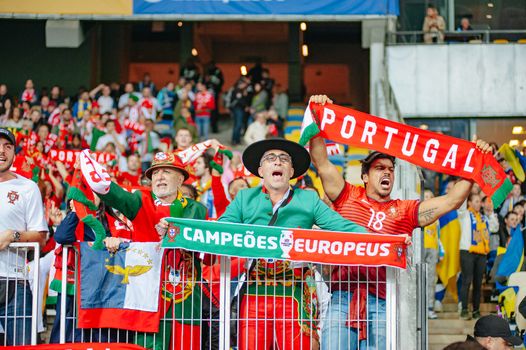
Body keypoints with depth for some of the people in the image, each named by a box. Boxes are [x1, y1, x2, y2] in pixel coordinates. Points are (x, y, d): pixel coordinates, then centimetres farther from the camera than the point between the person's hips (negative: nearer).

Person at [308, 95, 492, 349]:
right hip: (342, 296, -1)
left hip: (382, 302, 1)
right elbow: (321, 162, 10)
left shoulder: (406, 211, 15)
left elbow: (451, 201, 10)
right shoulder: (348, 197, 14)